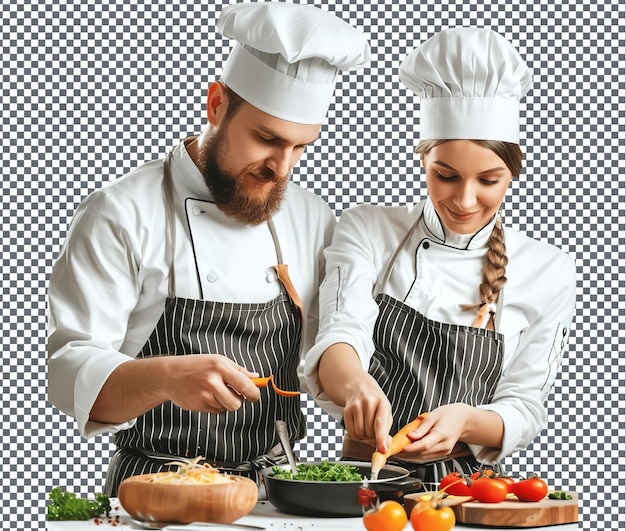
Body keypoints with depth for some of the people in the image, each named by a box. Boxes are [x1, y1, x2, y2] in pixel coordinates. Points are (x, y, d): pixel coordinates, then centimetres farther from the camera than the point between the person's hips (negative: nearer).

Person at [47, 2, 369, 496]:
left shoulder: (313, 219, 11)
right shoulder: (122, 215, -5)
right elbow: (72, 373, -10)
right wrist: (166, 377, -28)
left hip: (276, 491, 4)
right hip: (157, 494, -4)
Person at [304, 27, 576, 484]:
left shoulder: (548, 271, 3)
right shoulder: (368, 231, 4)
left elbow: (524, 412, 2)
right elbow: (340, 336, -10)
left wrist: (465, 421, -19)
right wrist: (355, 384, -32)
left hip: (468, 487, 0)